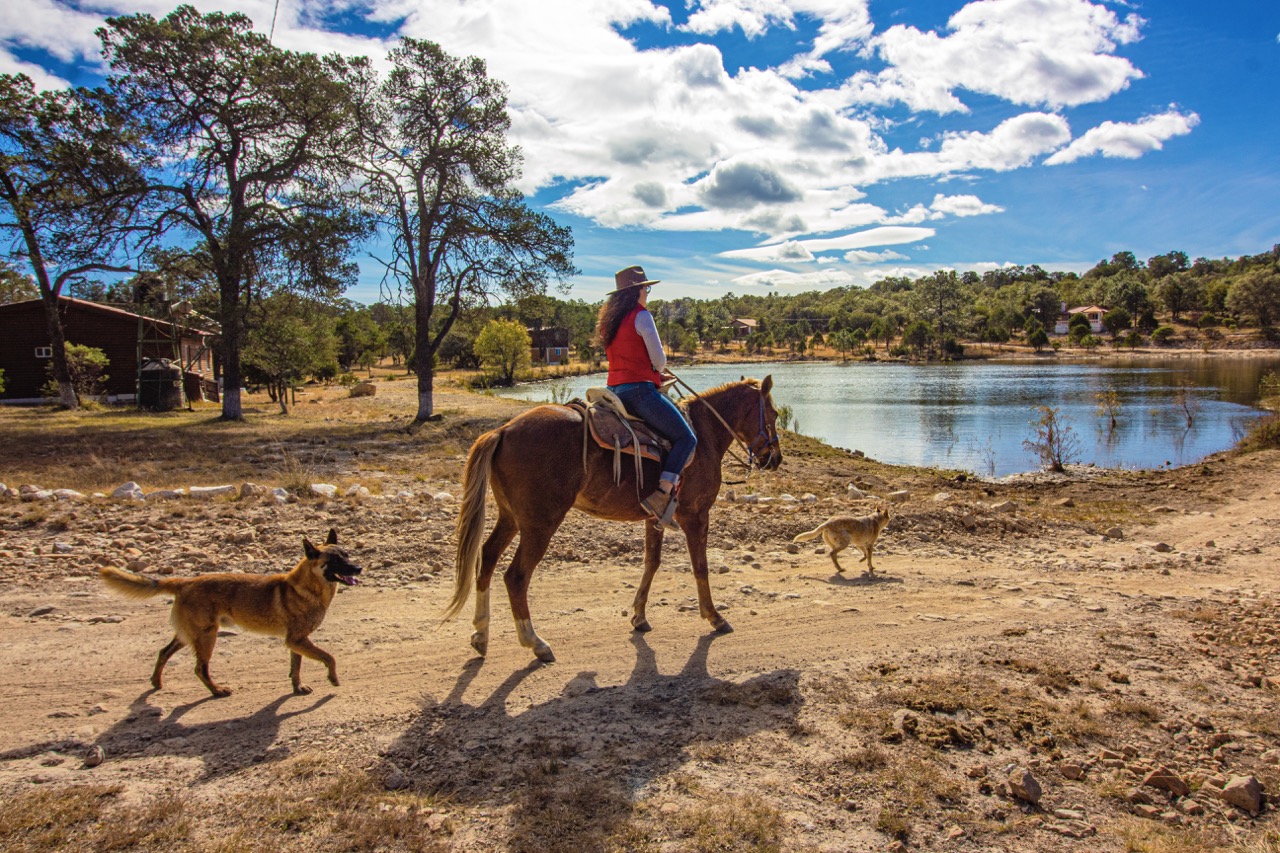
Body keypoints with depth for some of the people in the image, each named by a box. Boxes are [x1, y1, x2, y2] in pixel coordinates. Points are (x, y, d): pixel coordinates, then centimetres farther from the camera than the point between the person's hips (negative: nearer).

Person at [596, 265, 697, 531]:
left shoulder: (609, 320, 16)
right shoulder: (642, 316, -8)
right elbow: (659, 359, -10)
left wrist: (654, 373, 21)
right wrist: (658, 370, 12)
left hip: (615, 389, 9)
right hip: (640, 390, -9)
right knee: (686, 438, -5)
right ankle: (662, 494, -21)